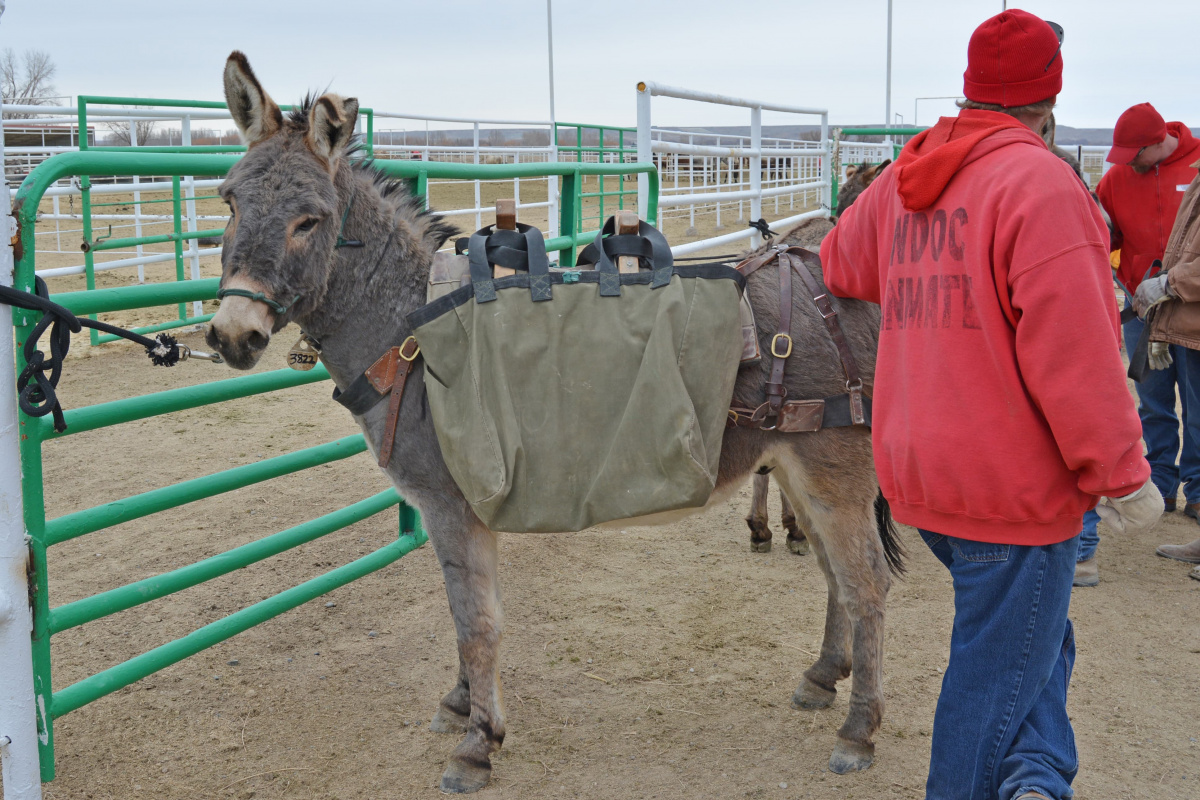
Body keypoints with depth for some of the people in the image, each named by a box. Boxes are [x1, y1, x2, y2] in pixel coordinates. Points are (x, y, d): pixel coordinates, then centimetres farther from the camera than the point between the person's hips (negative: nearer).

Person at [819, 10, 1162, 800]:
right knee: (995, 674, 5)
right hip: (1015, 485, -8)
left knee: (1033, 638, 21)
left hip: (919, 472, 8)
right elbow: (1075, 355, -22)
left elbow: (840, 266, 27)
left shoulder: (903, 180, 8)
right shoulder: (1039, 181, -16)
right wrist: (1123, 475, -15)